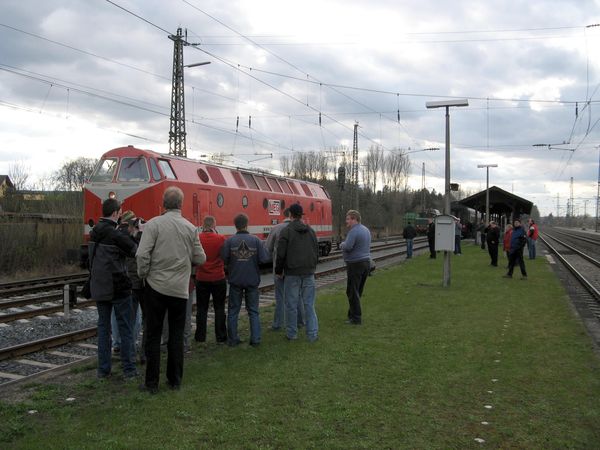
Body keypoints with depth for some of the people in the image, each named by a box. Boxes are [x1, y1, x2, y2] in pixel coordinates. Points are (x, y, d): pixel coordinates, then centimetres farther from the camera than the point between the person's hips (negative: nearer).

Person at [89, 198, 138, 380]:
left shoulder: (94, 233, 6)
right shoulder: (115, 235, -17)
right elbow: (135, 251, -9)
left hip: (99, 288, 7)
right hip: (118, 288, -7)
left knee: (103, 327, 12)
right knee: (125, 328, 2)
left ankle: (103, 369, 15)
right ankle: (129, 369, 6)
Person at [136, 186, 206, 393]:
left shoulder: (154, 224, -8)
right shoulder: (190, 228, -1)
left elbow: (142, 254, -15)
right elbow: (200, 258, 3)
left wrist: (143, 274, 2)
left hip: (156, 287, -2)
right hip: (180, 289, 2)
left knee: (153, 335, 6)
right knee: (176, 336, 12)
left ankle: (152, 383, 11)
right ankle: (175, 380, 19)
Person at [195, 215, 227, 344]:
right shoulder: (221, 239, -11)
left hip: (201, 279, 1)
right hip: (218, 278, -1)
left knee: (202, 309, 12)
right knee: (219, 308, 9)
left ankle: (200, 337, 15)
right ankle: (221, 338, 11)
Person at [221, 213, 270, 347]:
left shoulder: (229, 241, -8)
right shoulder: (256, 240, -8)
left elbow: (223, 259, -15)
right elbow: (265, 259, -13)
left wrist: (231, 265, 6)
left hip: (235, 281, 0)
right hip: (252, 281, 0)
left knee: (233, 311, 12)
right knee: (253, 311, 11)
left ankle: (232, 339, 15)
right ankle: (255, 339, 10)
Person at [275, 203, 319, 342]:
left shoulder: (287, 231, -8)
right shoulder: (311, 230, 8)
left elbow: (281, 253, -9)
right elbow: (316, 252, 12)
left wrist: (278, 271, 3)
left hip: (292, 274, -4)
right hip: (309, 273, 4)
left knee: (291, 304, 5)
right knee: (309, 304, 6)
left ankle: (292, 334, 11)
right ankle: (312, 334, 5)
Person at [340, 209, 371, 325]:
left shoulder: (354, 231, -17)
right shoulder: (366, 230, 13)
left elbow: (348, 247, -25)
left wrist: (342, 244, -3)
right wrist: (345, 245, 10)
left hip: (355, 264, -9)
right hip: (366, 262, 9)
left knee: (353, 292, -2)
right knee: (358, 291, 16)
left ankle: (356, 318, 0)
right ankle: (352, 313, 24)